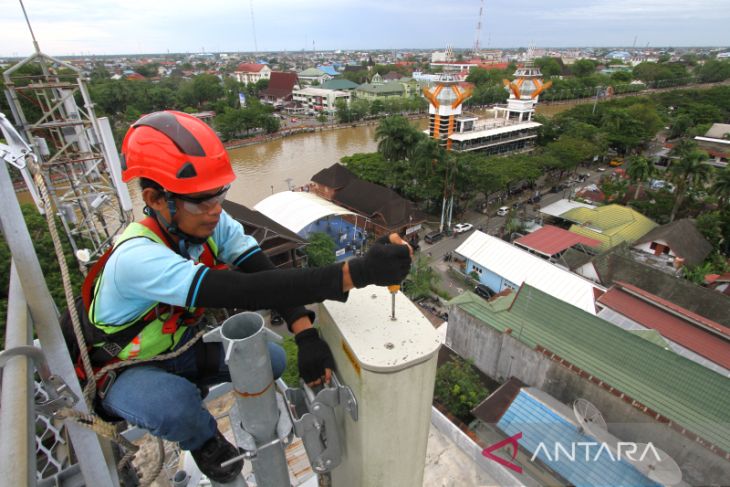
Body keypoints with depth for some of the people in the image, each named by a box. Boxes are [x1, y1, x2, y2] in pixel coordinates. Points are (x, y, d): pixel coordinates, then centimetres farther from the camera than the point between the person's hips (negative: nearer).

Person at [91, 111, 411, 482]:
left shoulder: (212, 223, -18)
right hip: (124, 371, -5)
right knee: (176, 405, -35)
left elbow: (265, 274, -26)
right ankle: (205, 442, 2)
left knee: (272, 360, -8)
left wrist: (306, 335, -43)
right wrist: (359, 271, -58)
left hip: (180, 348, 5)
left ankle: (193, 385, 19)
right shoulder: (137, 257, -38)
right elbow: (245, 292, -51)